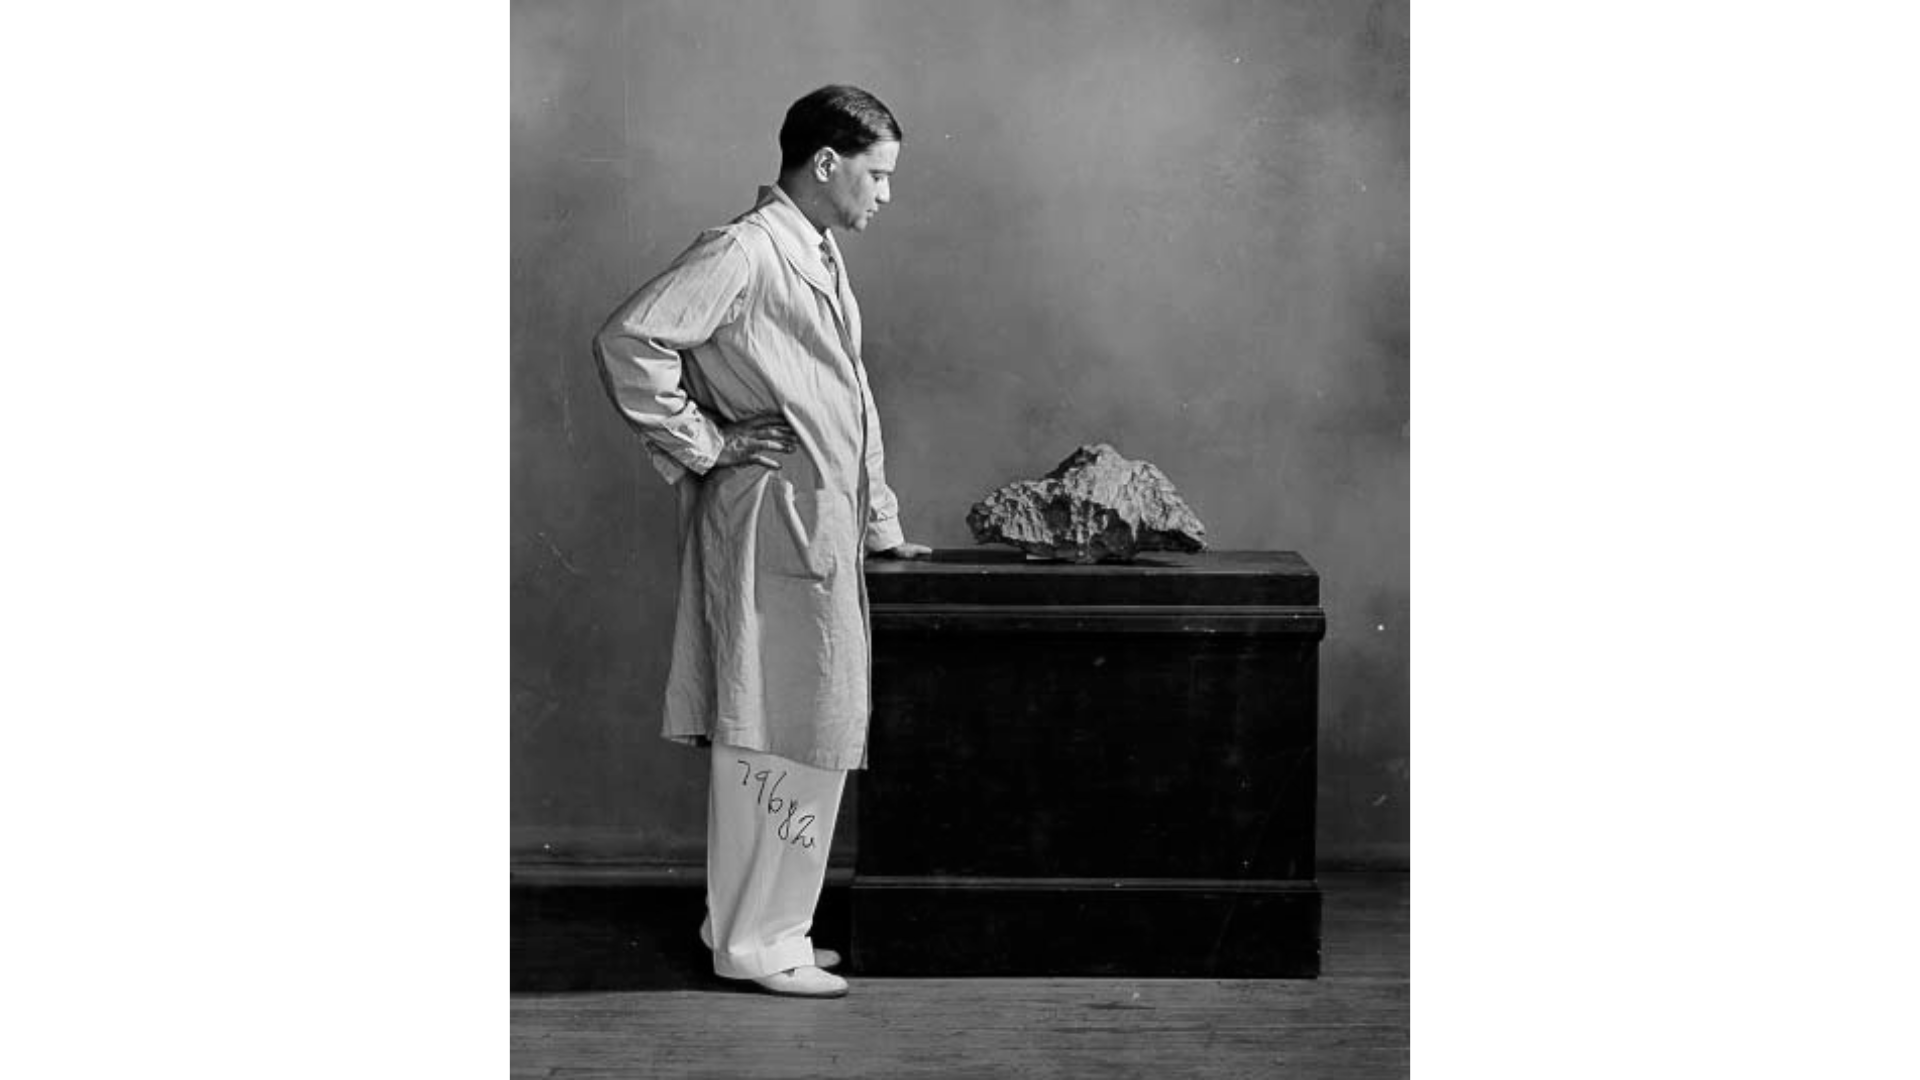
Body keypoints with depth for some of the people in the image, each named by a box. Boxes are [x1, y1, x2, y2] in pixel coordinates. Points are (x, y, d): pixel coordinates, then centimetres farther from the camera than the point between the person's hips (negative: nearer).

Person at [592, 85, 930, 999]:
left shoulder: (818, 255, 16)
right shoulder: (742, 253, -14)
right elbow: (629, 342, -23)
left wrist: (880, 522, 20)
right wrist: (702, 445, -15)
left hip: (823, 521, 10)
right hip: (773, 518, -10)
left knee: (810, 732, 13)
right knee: (779, 732, -4)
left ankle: (761, 923, 22)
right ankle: (754, 941, 5)